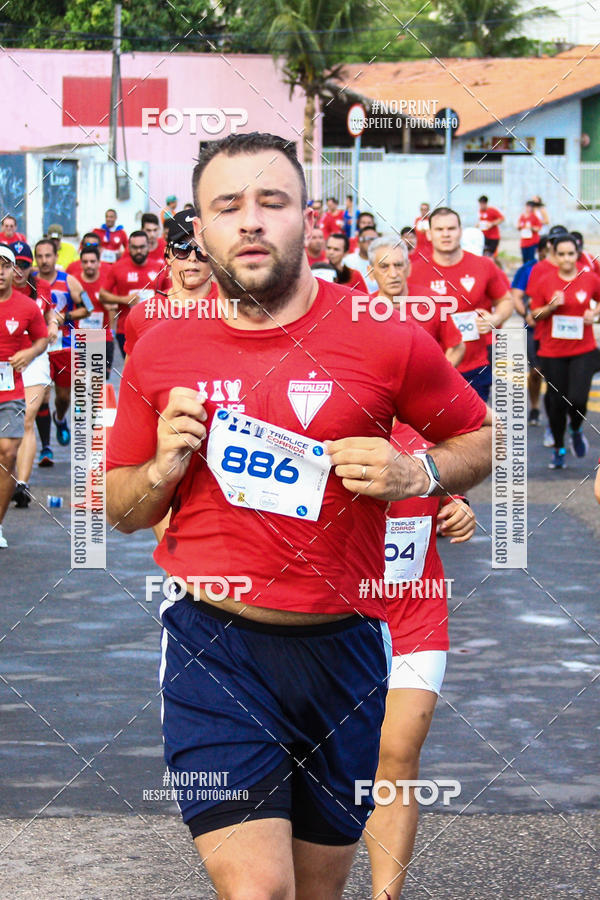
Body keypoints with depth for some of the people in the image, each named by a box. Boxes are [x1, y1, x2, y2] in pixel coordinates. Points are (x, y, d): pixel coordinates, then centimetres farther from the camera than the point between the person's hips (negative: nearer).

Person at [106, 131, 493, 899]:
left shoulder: (384, 339, -4)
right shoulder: (160, 353, 3)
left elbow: (480, 439, 11)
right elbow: (120, 510, 15)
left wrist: (414, 473, -10)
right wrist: (164, 467, -7)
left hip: (341, 643, 1)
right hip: (212, 645, -1)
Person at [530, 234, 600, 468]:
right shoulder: (545, 282, -1)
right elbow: (534, 314, 5)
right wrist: (551, 306, -14)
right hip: (552, 352, 1)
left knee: (577, 399, -12)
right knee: (557, 402, 3)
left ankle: (577, 431, 22)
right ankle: (559, 449, 21)